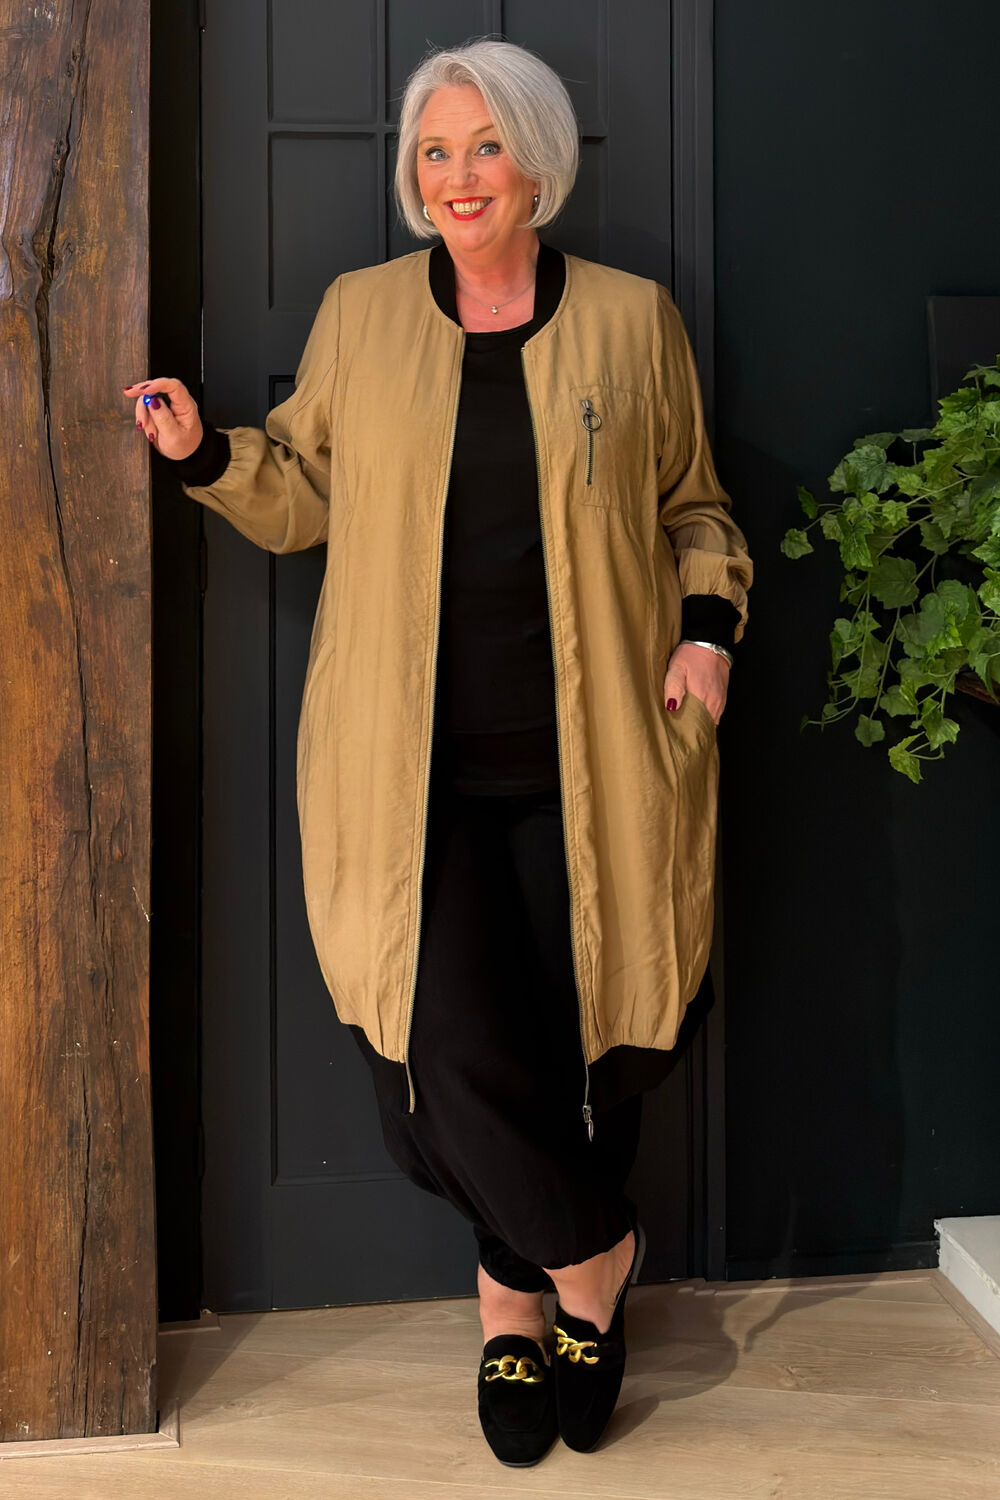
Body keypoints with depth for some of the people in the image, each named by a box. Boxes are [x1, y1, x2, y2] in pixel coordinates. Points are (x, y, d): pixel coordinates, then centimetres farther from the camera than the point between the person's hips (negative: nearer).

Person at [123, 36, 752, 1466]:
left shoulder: (633, 318, 7)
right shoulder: (359, 315, 9)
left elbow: (693, 506, 16)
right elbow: (303, 496, 16)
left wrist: (708, 624, 0)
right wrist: (207, 450, -2)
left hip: (584, 767, 0)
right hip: (416, 771, 0)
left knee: (580, 1042, 4)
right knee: (452, 1045, -7)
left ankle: (516, 1288, 30)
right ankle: (593, 1259, 19)